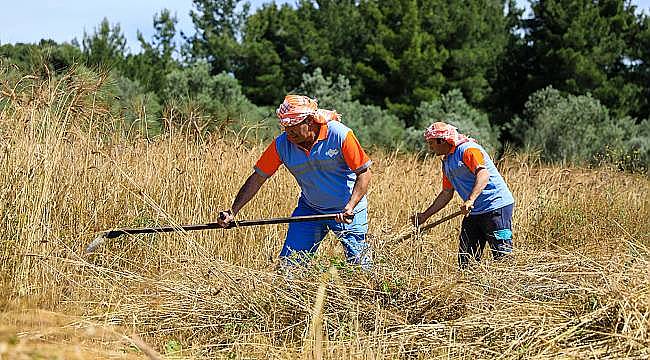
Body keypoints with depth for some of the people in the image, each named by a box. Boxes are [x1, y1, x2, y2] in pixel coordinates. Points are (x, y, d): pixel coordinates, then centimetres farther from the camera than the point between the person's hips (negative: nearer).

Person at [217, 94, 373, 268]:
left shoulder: (340, 135, -21)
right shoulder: (281, 144, -12)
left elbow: (364, 174, -17)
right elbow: (257, 178, -7)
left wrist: (349, 209, -28)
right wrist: (232, 212, -15)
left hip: (346, 210, -3)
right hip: (309, 208, 3)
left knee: (358, 265, -2)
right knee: (289, 263, -4)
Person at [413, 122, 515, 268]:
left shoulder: (467, 149, -10)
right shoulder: (446, 162, 19)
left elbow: (483, 174, -26)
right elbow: (447, 194, 26)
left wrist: (470, 200, -39)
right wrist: (425, 215, 23)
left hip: (496, 206, -9)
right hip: (474, 212, 9)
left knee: (502, 254, -11)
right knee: (465, 259, 4)